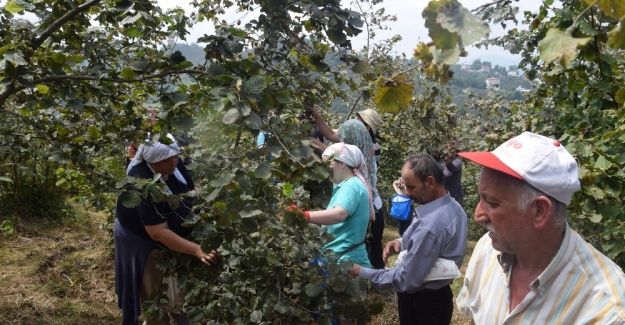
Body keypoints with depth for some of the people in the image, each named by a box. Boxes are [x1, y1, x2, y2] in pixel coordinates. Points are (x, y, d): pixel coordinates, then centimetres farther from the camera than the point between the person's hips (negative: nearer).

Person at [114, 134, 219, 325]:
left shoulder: (172, 163, -14)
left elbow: (191, 190, 1)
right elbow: (159, 233, -35)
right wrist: (196, 250, -40)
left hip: (173, 231, 7)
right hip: (142, 241, -7)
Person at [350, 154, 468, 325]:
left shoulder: (430, 226, -33)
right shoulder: (453, 206, -3)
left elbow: (406, 280, -26)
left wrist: (364, 272, -17)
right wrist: (403, 243, -2)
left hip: (422, 303, -9)